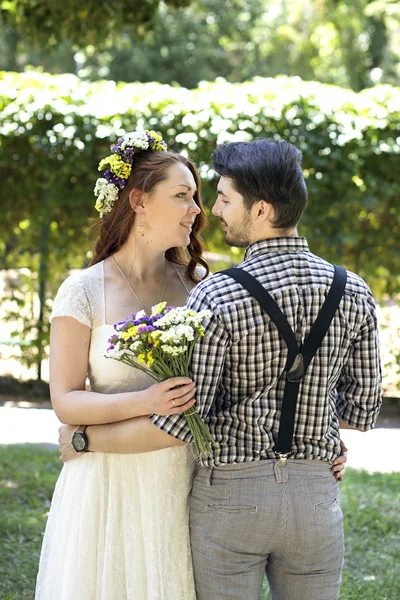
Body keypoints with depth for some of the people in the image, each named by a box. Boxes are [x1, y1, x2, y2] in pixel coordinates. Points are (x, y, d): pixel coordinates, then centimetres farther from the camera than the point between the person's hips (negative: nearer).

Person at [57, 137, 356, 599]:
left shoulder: (217, 298, -16)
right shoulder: (353, 294, -2)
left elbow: (179, 423, -18)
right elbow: (362, 409, 5)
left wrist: (83, 439, -5)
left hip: (230, 492, -4)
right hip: (316, 492, 4)